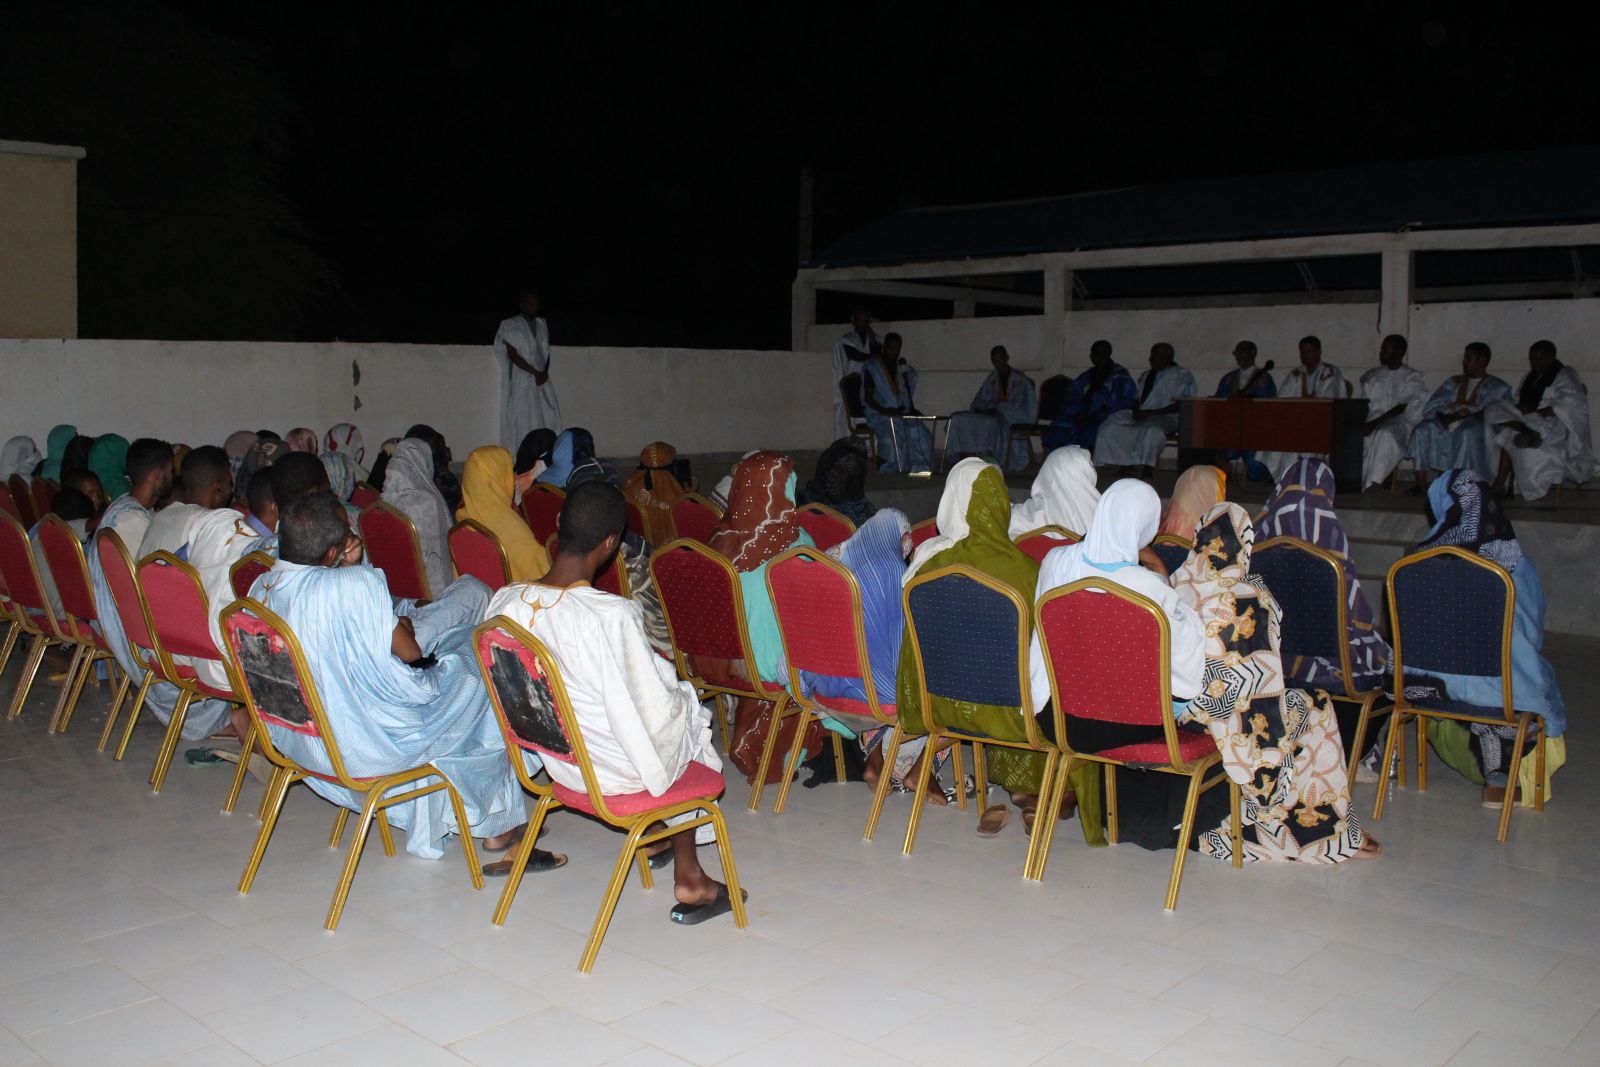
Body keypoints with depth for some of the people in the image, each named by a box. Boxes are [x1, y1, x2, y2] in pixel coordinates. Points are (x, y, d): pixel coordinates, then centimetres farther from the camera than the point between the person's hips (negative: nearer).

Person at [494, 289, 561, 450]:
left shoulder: (541, 324, 15)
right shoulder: (511, 326, -1)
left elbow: (547, 352, 15)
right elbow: (513, 355, -7)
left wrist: (545, 373, -4)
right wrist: (535, 373, -11)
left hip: (542, 380, 5)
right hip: (522, 381, -5)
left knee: (549, 418, -6)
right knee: (524, 421, -9)